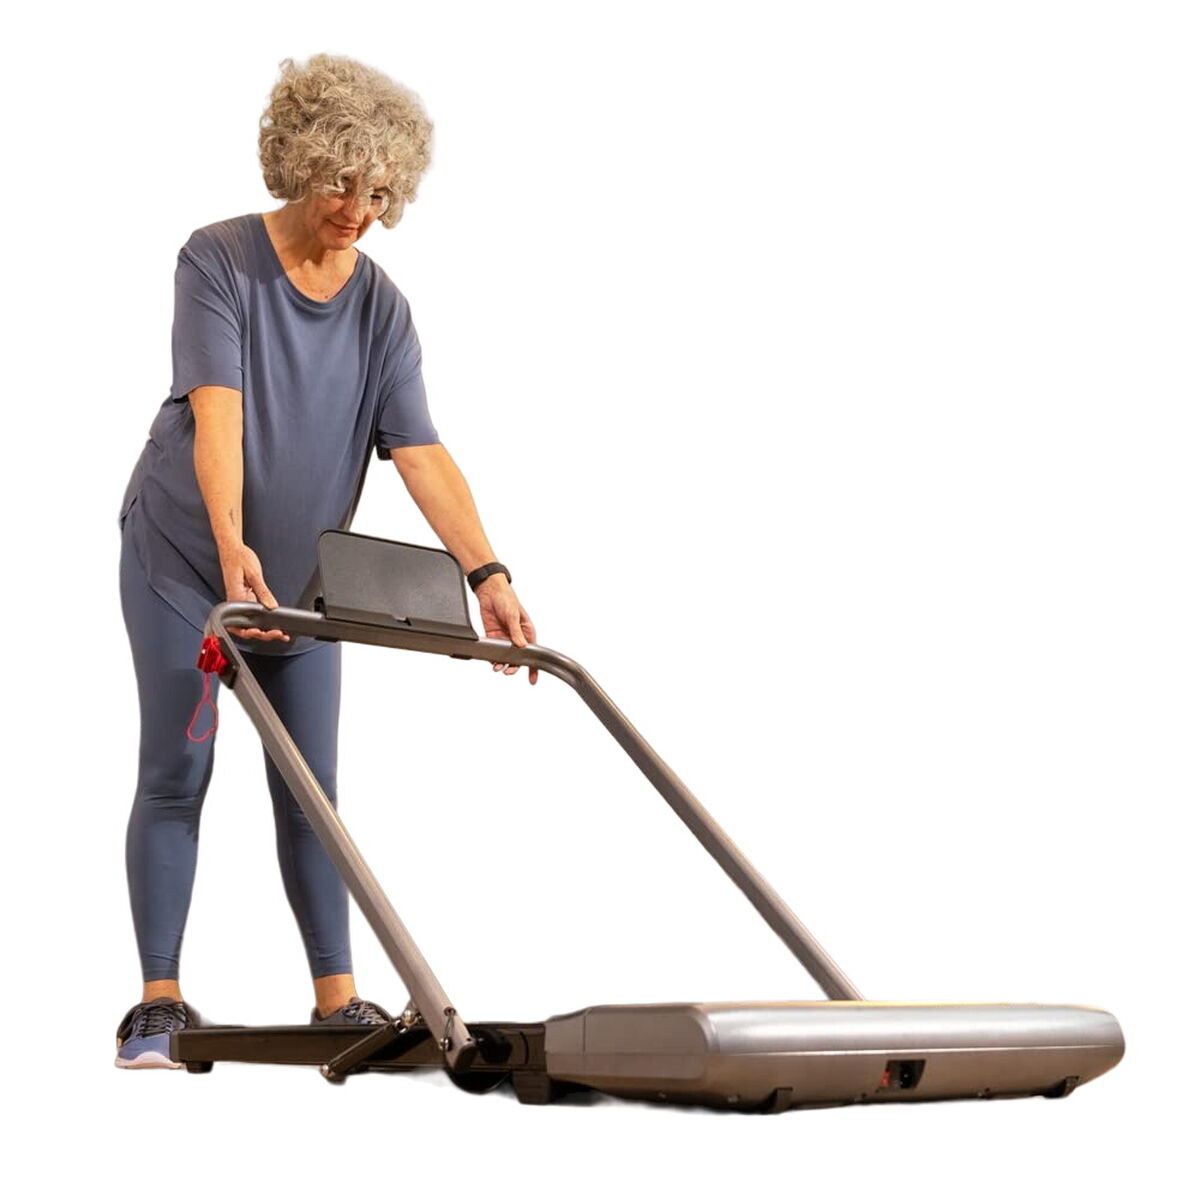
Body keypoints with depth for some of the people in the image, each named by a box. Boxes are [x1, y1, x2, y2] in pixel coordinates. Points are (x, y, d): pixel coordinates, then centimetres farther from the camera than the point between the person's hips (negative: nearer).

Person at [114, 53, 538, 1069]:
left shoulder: (381, 307, -5)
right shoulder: (219, 261, -14)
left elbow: (421, 453, -13)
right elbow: (215, 412, -26)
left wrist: (488, 574, -26)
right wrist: (231, 547, -41)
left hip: (303, 576, 4)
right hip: (183, 560, -3)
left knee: (310, 786, 3)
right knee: (176, 773, -4)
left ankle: (338, 998, 9)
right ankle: (160, 1000, 5)